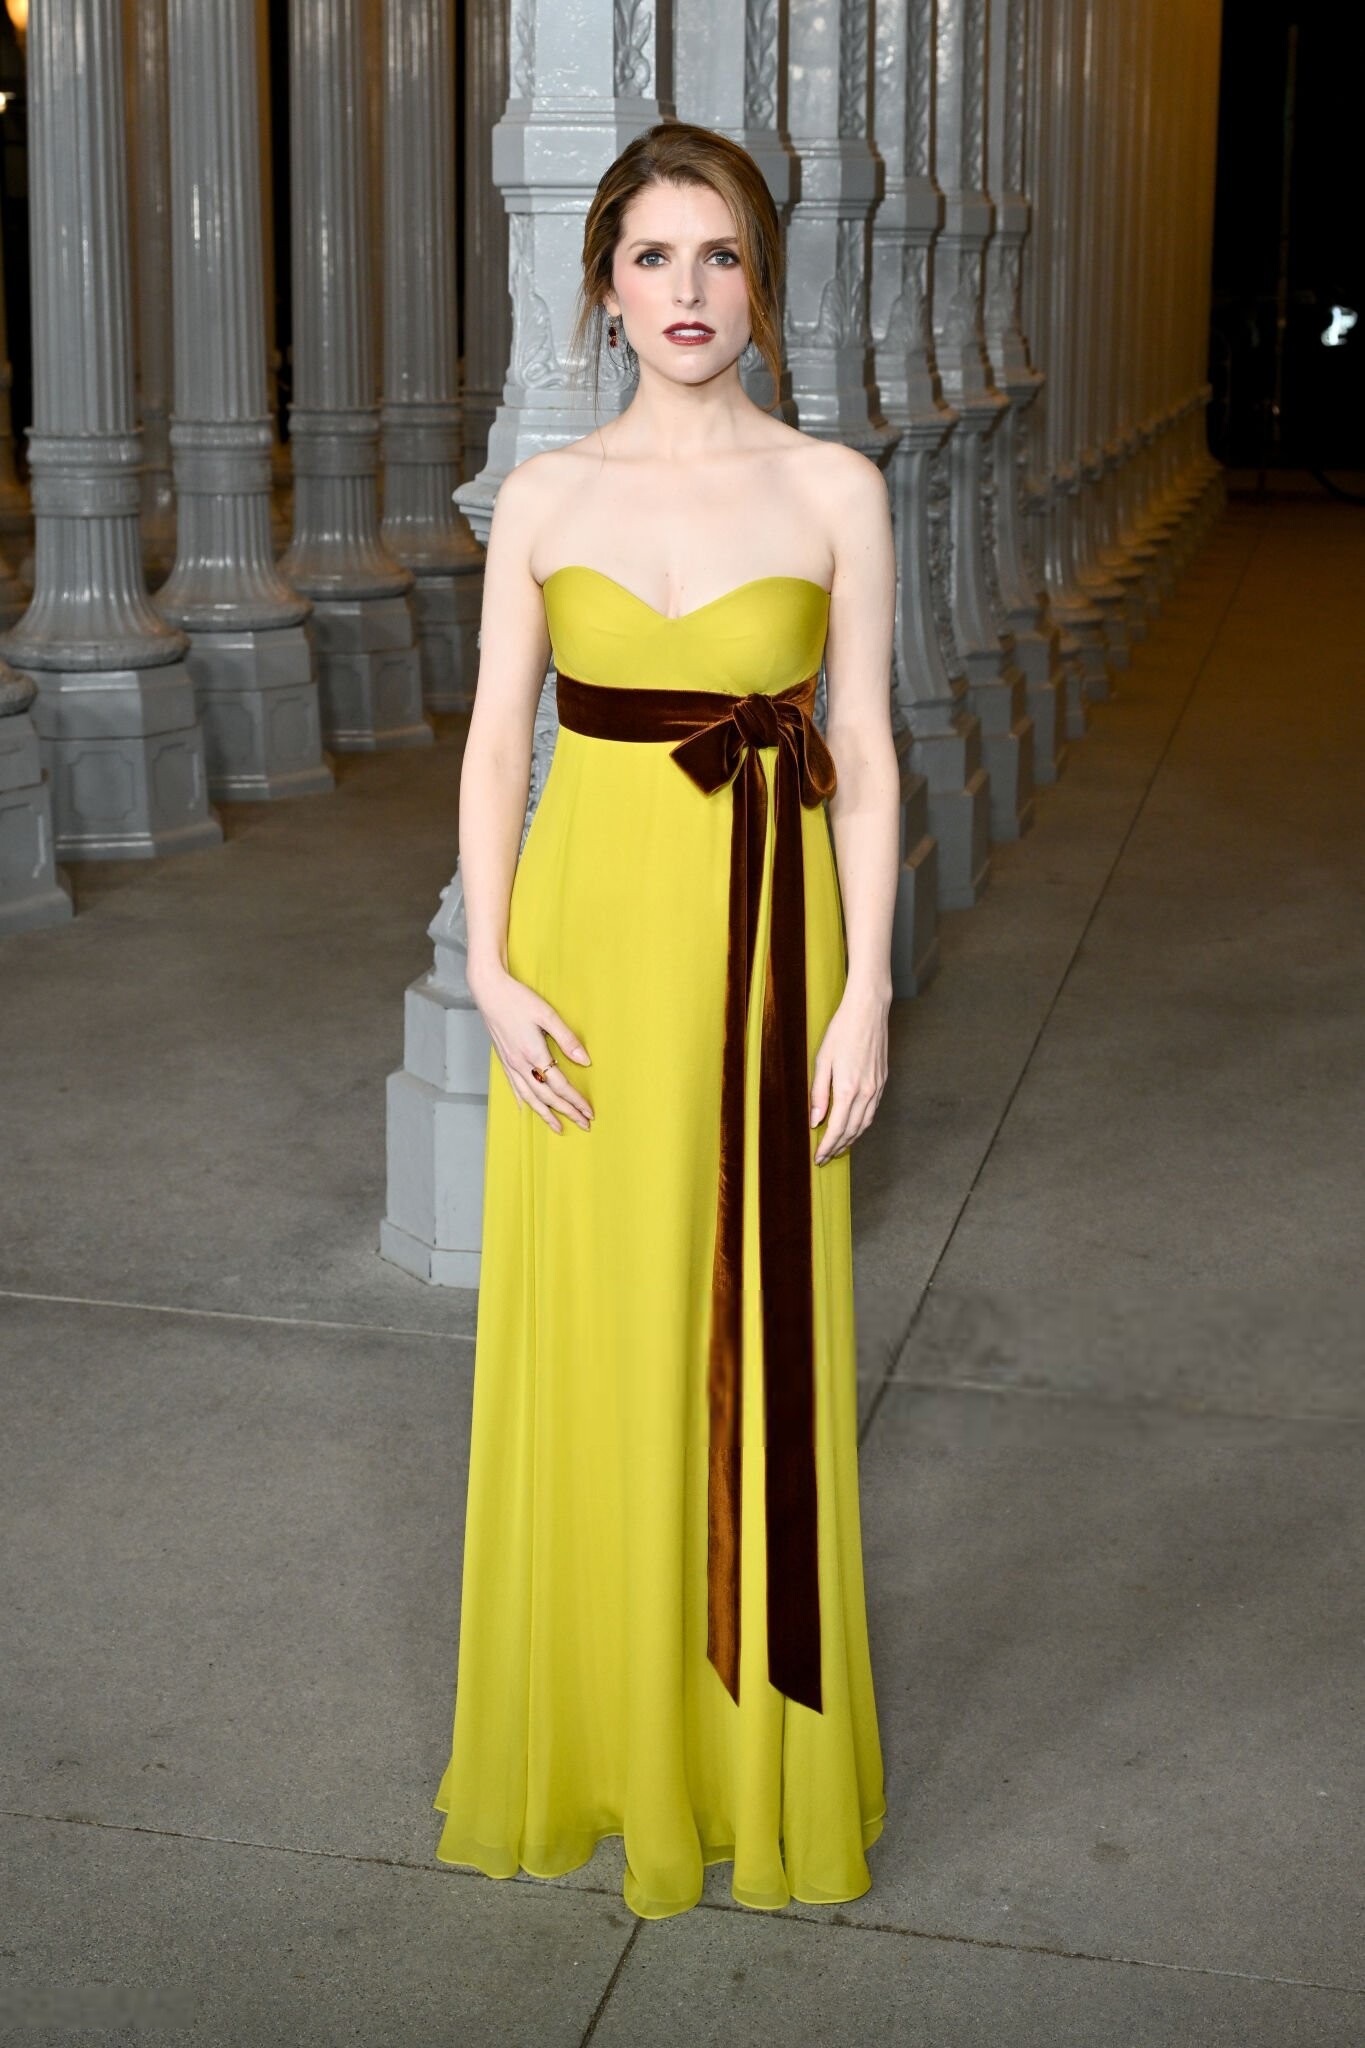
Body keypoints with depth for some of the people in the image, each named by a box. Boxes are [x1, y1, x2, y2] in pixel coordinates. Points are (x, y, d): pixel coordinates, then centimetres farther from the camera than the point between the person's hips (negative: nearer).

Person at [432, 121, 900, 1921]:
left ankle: (756, 1755, 23)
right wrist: (492, 970, -7)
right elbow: (496, 742, 3)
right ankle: (591, 1740, 25)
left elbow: (866, 754, -1)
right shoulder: (544, 496, 4)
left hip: (765, 937, -1)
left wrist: (865, 991, -7)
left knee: (756, 1341, 5)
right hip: (591, 928, 1)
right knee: (587, 1342, 7)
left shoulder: (834, 491, 0)